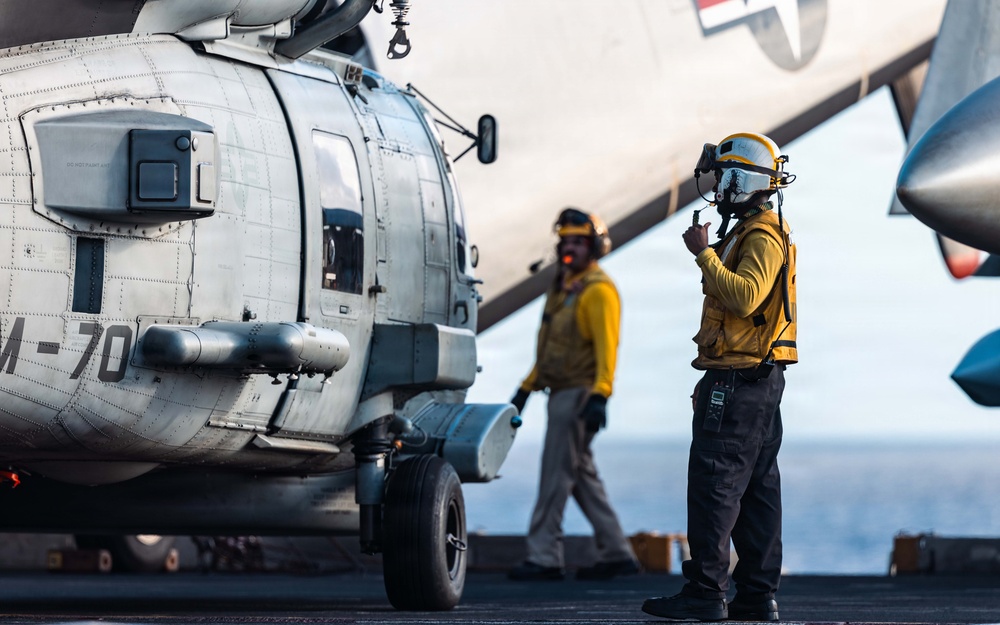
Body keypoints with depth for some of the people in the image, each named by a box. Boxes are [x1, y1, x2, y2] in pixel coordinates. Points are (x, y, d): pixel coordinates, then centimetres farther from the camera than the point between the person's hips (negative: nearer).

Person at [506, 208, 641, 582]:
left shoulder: (598, 291, -12)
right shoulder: (562, 288, 17)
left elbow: (607, 347, -21)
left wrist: (599, 396, -30)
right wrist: (526, 389, 20)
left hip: (579, 394, -10)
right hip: (561, 393, 10)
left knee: (557, 473, -9)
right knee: (583, 477, 11)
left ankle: (544, 558, -7)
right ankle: (616, 554, 16)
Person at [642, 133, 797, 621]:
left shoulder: (763, 238, -14)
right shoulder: (756, 233, 21)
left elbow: (744, 297, -30)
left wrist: (704, 254, -23)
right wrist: (712, 379, 26)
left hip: (740, 379, -11)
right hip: (758, 379, 11)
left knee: (715, 482, -11)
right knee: (756, 488, 9)